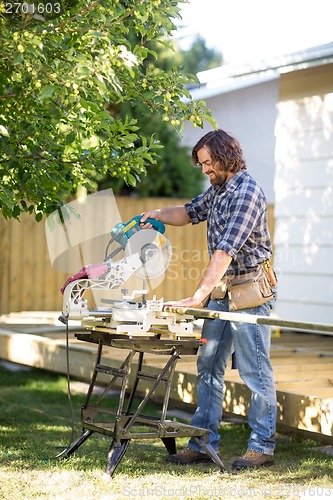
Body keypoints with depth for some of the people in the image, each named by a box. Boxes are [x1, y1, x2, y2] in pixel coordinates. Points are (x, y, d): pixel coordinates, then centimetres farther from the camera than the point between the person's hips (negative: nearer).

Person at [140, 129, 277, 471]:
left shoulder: (247, 192, -19)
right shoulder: (217, 189, 11)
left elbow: (226, 250, -27)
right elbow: (191, 212, 30)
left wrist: (198, 297, -31)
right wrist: (159, 214, 9)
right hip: (220, 291, 9)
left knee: (255, 370, -2)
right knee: (208, 366, 9)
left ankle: (262, 446, 6)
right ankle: (203, 443, 15)